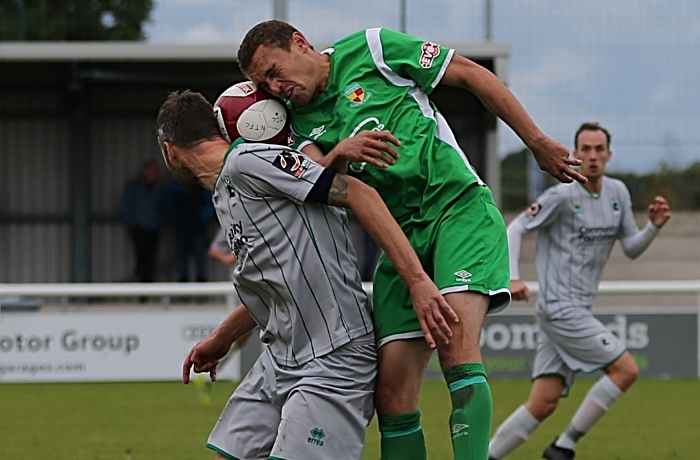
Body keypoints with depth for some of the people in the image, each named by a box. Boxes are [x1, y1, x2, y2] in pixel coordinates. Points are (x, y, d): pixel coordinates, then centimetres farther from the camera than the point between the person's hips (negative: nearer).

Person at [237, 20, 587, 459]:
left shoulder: (370, 49, 2)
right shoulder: (303, 123, 14)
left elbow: (470, 73, 4)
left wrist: (537, 141, 1)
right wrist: (338, 155, -26)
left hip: (459, 207, -5)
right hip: (401, 237, 5)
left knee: (456, 344, -27)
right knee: (391, 387, -7)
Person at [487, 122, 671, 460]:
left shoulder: (618, 193, 11)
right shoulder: (562, 196, -10)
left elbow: (631, 249, 15)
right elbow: (514, 229, -8)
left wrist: (654, 227, -4)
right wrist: (512, 277, -21)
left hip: (579, 311, 7)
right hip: (559, 307, -7)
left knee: (543, 404, 2)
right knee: (626, 369, -12)